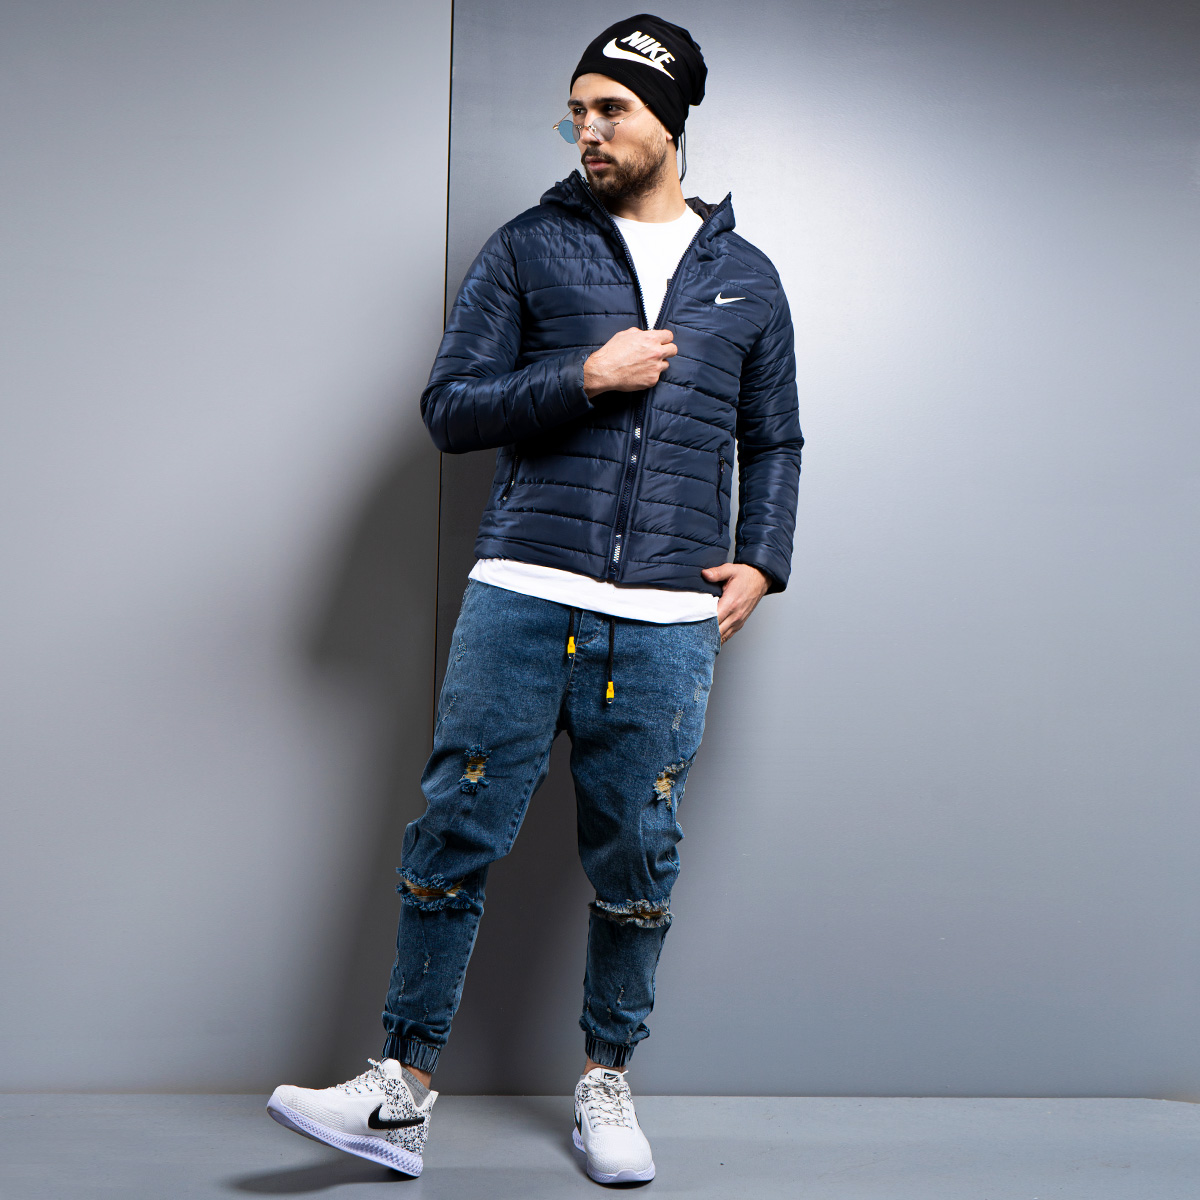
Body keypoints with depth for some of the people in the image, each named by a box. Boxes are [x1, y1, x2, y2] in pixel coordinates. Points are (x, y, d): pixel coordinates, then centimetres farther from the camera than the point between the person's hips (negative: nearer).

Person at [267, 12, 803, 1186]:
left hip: (668, 622, 2)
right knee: (454, 835, -2)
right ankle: (404, 1090, 10)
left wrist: (761, 562, 8)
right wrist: (585, 379, -8)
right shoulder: (528, 249, 9)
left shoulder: (747, 277, 16)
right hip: (522, 599, -1)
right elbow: (449, 407, 4)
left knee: (637, 863, 6)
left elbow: (774, 441, 22)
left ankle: (606, 1081, 24)